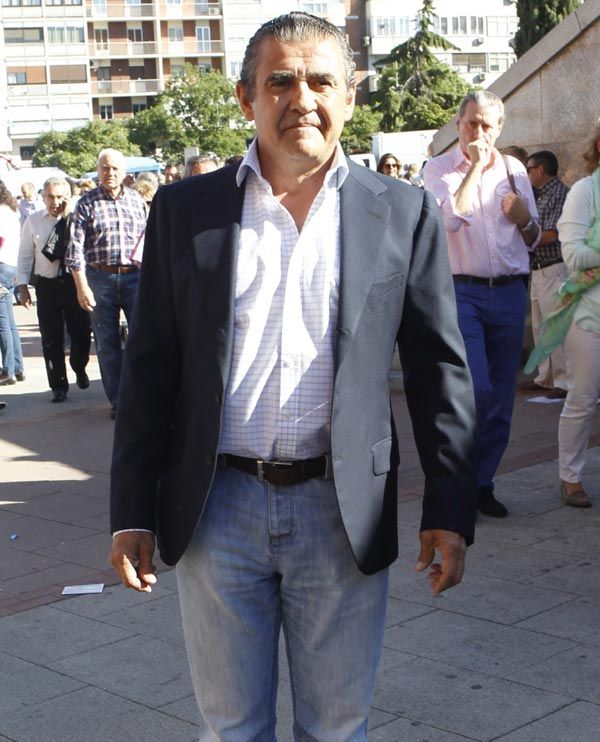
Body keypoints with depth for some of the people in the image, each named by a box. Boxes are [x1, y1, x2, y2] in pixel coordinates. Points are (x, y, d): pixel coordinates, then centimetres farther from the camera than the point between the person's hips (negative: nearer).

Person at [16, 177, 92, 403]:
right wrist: (22, 285, 3)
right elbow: (25, 255, 6)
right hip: (47, 285, 1)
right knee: (51, 338, 6)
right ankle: (58, 385, 19)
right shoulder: (33, 221, 2)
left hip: (74, 281, -1)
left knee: (81, 333, 3)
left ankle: (79, 368, 35)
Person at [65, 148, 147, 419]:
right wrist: (81, 286, -9)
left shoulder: (137, 200, 7)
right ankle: (117, 401, 15)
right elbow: (75, 247, -3)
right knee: (107, 343, 5)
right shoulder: (87, 203, 0)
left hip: (134, 276, 1)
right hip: (100, 278, -1)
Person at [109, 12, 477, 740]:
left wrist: (449, 509, -1)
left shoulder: (403, 214, 1)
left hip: (345, 515, 0)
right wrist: (132, 510, 1)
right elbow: (149, 369, 3)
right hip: (216, 511, 1)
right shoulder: (184, 209, 2)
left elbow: (439, 370, 3)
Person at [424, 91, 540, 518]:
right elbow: (451, 218, -17)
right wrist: (476, 166, -11)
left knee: (501, 397, 6)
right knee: (476, 388, -16)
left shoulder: (514, 170, 13)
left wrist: (525, 218, -3)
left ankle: (482, 482, 18)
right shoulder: (440, 168, 3)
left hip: (509, 293, 4)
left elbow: (533, 240, 19)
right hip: (462, 292, -4)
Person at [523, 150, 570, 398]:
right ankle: (545, 378, 20)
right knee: (540, 327, 13)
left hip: (554, 270, -9)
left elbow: (550, 235, -18)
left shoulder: (559, 193, -11)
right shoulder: (539, 195, 16)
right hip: (538, 270, 9)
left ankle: (564, 382, -5)